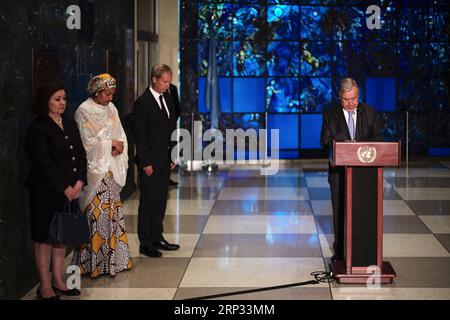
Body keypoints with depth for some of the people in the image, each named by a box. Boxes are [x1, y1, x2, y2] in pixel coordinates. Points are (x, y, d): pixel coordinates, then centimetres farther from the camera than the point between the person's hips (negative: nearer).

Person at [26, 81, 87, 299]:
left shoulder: (70, 124, 11)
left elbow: (81, 154, 8)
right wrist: (65, 188, -15)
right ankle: (45, 287, 8)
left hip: (70, 190, 7)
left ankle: (57, 281, 23)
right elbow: (44, 164, -16)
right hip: (46, 192, -7)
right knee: (44, 238, 2)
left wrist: (79, 181, -5)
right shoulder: (38, 129, -11)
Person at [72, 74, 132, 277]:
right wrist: (111, 144, -6)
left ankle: (115, 258, 14)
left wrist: (119, 147, -8)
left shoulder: (110, 108, 12)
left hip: (112, 169, 7)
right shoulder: (84, 111, -9)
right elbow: (88, 142, -12)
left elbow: (120, 135, 12)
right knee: (97, 213, -7)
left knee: (113, 212, 7)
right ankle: (94, 262, -1)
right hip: (94, 170, -7)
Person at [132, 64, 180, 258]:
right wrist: (145, 162, -15)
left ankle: (157, 238, 22)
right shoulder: (143, 103, -13)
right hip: (150, 162, -7)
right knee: (148, 203, 0)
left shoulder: (167, 98, 10)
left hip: (165, 160, 7)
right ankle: (145, 244, 6)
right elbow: (139, 135, -13)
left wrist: (173, 155, 10)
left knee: (161, 201, 13)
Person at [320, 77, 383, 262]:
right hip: (339, 171, 0)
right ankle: (340, 252, 13)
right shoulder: (330, 115, 3)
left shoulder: (370, 113, 6)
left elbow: (378, 139, 3)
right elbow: (325, 142, -3)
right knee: (339, 211, 5)